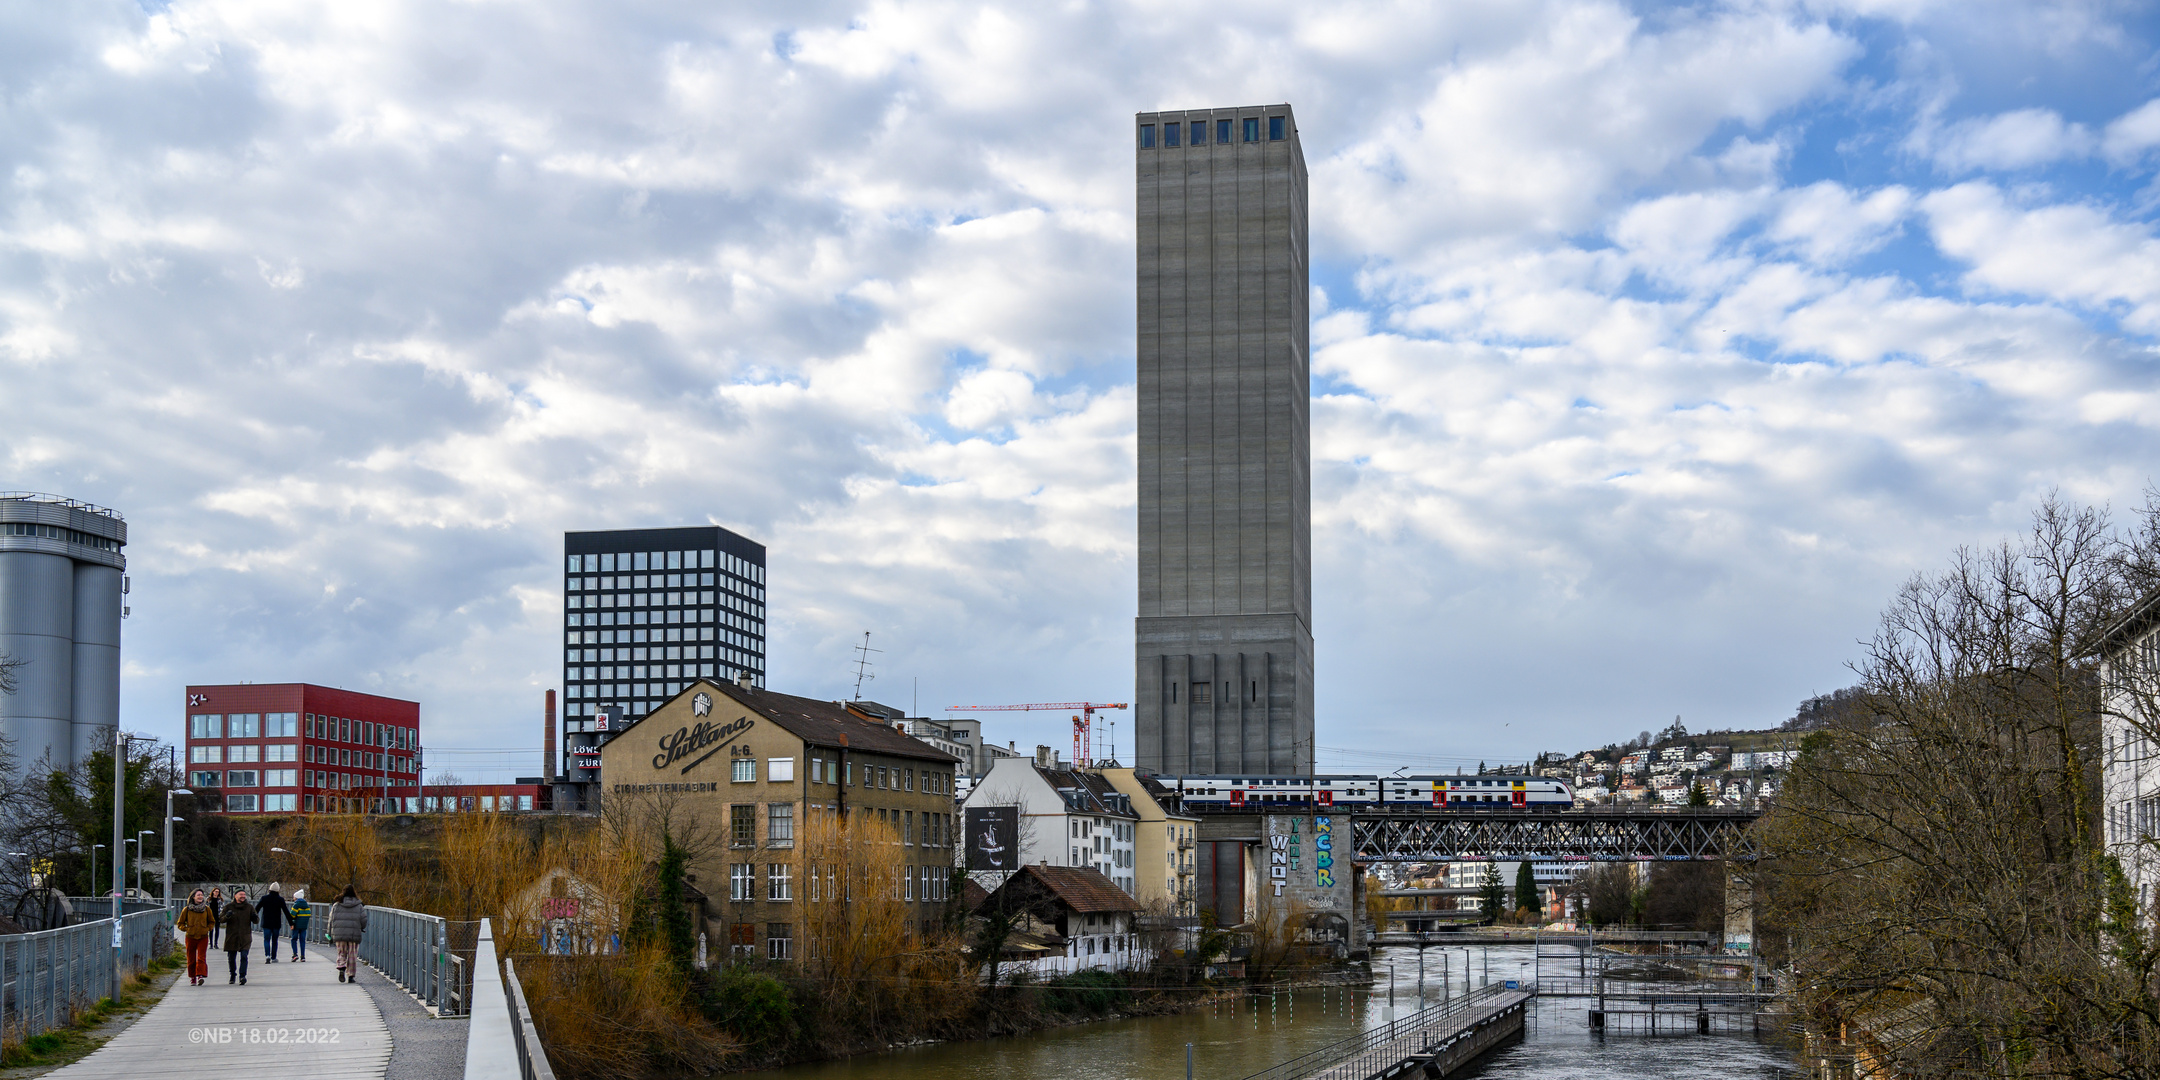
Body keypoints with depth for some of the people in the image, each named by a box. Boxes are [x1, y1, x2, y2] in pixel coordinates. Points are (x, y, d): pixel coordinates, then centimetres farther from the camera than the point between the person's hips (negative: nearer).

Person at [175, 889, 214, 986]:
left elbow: (212, 922, 17)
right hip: (190, 937, 0)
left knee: (201, 957, -14)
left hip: (203, 937, 0)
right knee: (191, 959, 5)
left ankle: (200, 976, -23)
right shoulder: (186, 910, 1)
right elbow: (180, 924, 10)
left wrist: (207, 929, 2)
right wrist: (186, 929, -4)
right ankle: (192, 978, 17)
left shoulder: (206, 909, 4)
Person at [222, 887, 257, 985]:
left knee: (244, 957, -14)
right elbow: (221, 920, 2)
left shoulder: (249, 907, 7)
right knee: (231, 958, 7)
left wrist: (254, 917, -17)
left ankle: (242, 976, -17)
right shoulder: (229, 907, 4)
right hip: (231, 937, 1)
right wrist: (227, 916, -20)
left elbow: (256, 921, 7)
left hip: (245, 937, -1)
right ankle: (232, 975, 27)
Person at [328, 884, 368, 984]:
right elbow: (364, 920, -2)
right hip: (354, 935, -1)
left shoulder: (336, 905, 4)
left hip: (339, 935, 1)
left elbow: (331, 921, 4)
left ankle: (341, 969, -13)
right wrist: (361, 928, 19)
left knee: (341, 954, 13)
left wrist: (331, 935, 11)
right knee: (352, 955, 8)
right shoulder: (359, 906, 2)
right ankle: (351, 975, 6)